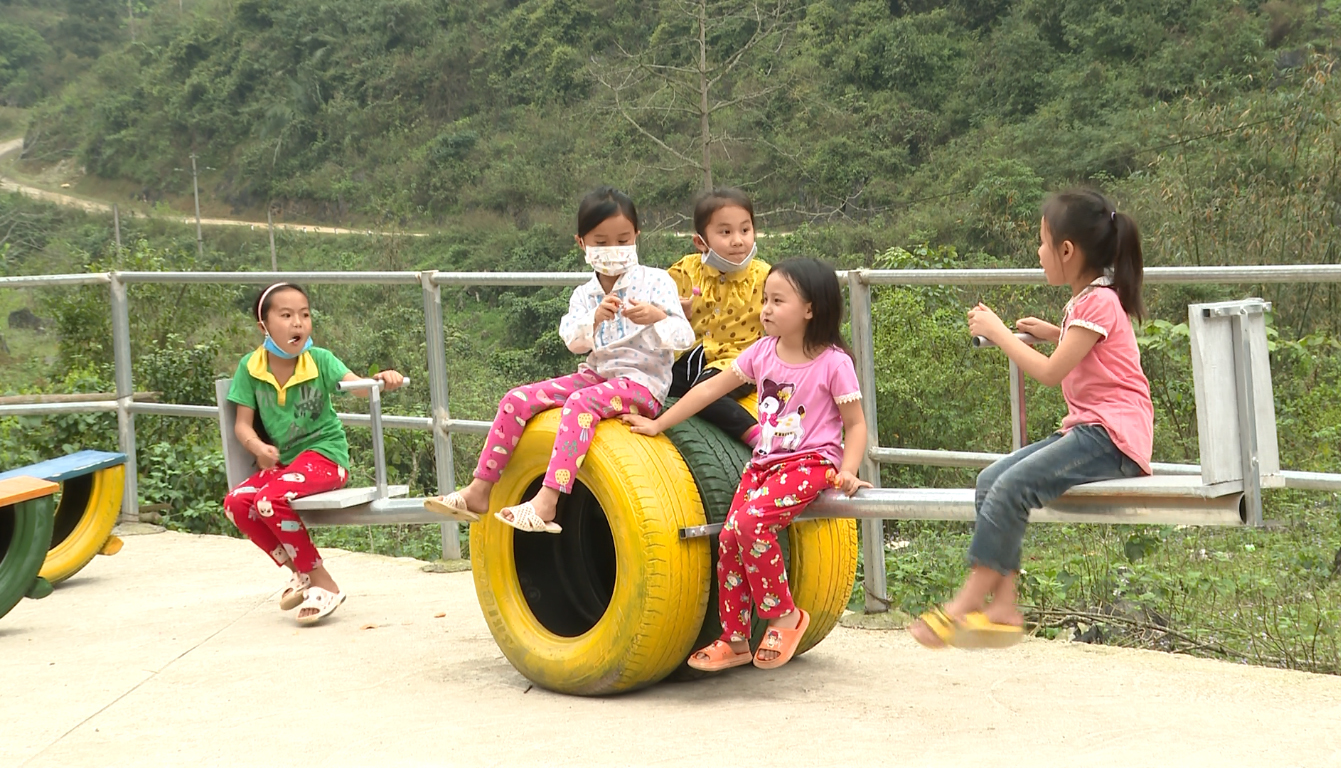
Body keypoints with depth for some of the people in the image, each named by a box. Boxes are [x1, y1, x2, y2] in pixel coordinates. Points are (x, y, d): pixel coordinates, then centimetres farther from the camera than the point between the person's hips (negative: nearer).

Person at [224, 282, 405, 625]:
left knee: (271, 499, -30)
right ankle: (302, 573, 1)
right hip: (282, 460, 5)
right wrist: (258, 446, -22)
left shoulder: (318, 360, -9)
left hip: (324, 454, -5)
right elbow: (243, 423, 0)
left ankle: (323, 584, -14)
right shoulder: (251, 367, -2)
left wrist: (382, 379, -45)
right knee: (236, 503, -19)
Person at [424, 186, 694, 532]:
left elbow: (684, 337, -10)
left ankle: (547, 503, -48)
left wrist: (656, 317, -31)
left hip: (643, 381, -6)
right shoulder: (584, 295, 13)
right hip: (596, 374, 6)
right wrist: (594, 319, -26)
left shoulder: (656, 281, -1)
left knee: (580, 403, -36)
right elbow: (573, 341, -5)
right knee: (517, 400, -9)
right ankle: (479, 491, -9)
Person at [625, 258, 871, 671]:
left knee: (749, 521, -29)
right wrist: (658, 424, 13)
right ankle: (734, 640, 4)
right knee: (729, 536, -11)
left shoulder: (833, 363, -8)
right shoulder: (763, 352, 7)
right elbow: (711, 389, 12)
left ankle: (784, 615, -10)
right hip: (764, 462, 6)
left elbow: (855, 424, -2)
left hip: (811, 463, -6)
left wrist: (847, 471, -17)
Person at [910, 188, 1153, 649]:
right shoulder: (1090, 300, 19)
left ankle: (967, 603, -19)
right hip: (1089, 429, 10)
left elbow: (1050, 372, -16)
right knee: (991, 481, -2)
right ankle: (1003, 605, -9)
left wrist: (998, 332, -7)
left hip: (1112, 437, -10)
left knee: (1013, 486, -24)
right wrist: (1054, 334, 23)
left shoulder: (1097, 303, -12)